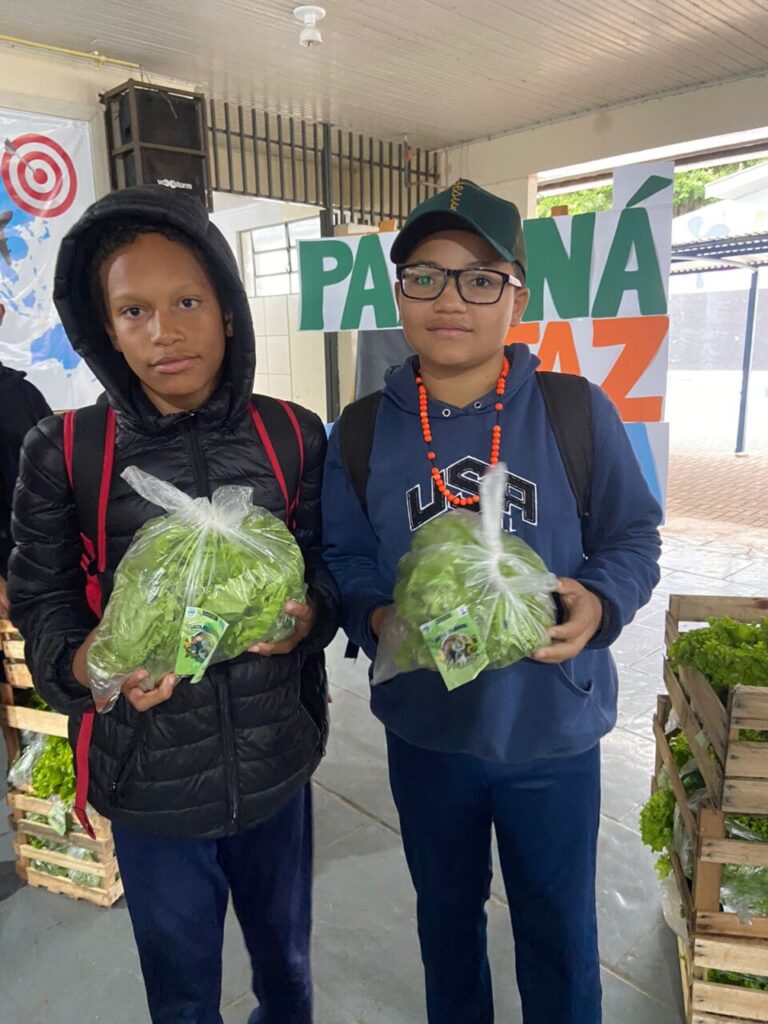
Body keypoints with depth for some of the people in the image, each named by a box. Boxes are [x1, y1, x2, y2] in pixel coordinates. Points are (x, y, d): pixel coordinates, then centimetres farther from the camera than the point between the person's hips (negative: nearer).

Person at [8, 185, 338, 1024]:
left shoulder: (293, 436, -5)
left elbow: (330, 566, 1)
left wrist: (308, 617, -20)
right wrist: (83, 663, -22)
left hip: (276, 764, 2)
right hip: (148, 779, -1)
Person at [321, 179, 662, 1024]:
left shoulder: (578, 413, -12)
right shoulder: (362, 431, -6)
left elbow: (633, 540, -3)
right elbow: (344, 561, 0)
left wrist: (599, 606, -22)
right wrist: (379, 619, -20)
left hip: (555, 733, -1)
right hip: (424, 732, 2)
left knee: (560, 935, 22)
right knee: (447, 918, 27)